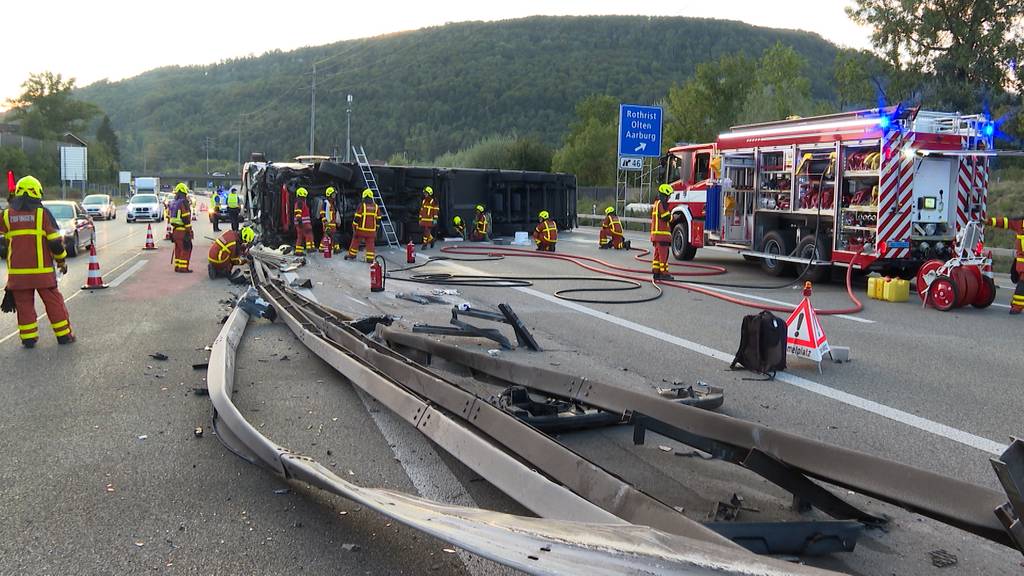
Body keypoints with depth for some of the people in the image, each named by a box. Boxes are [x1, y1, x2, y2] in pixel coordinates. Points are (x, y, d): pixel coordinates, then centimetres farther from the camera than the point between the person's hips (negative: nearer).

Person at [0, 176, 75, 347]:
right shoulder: (43, 213, -6)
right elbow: (55, 242, -8)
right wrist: (62, 261, 5)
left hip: (17, 271, 2)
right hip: (42, 270, -2)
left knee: (24, 304, 10)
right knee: (54, 303, 7)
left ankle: (28, 338, 13)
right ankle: (64, 335, 13)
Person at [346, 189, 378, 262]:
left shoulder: (362, 205, -8)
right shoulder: (376, 206, 5)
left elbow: (357, 218, -9)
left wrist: (354, 227, -1)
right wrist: (376, 228, 19)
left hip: (361, 229, -3)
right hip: (371, 230, 3)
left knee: (356, 241, 12)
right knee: (370, 244, 5)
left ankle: (351, 255, 23)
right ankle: (370, 258, 2)